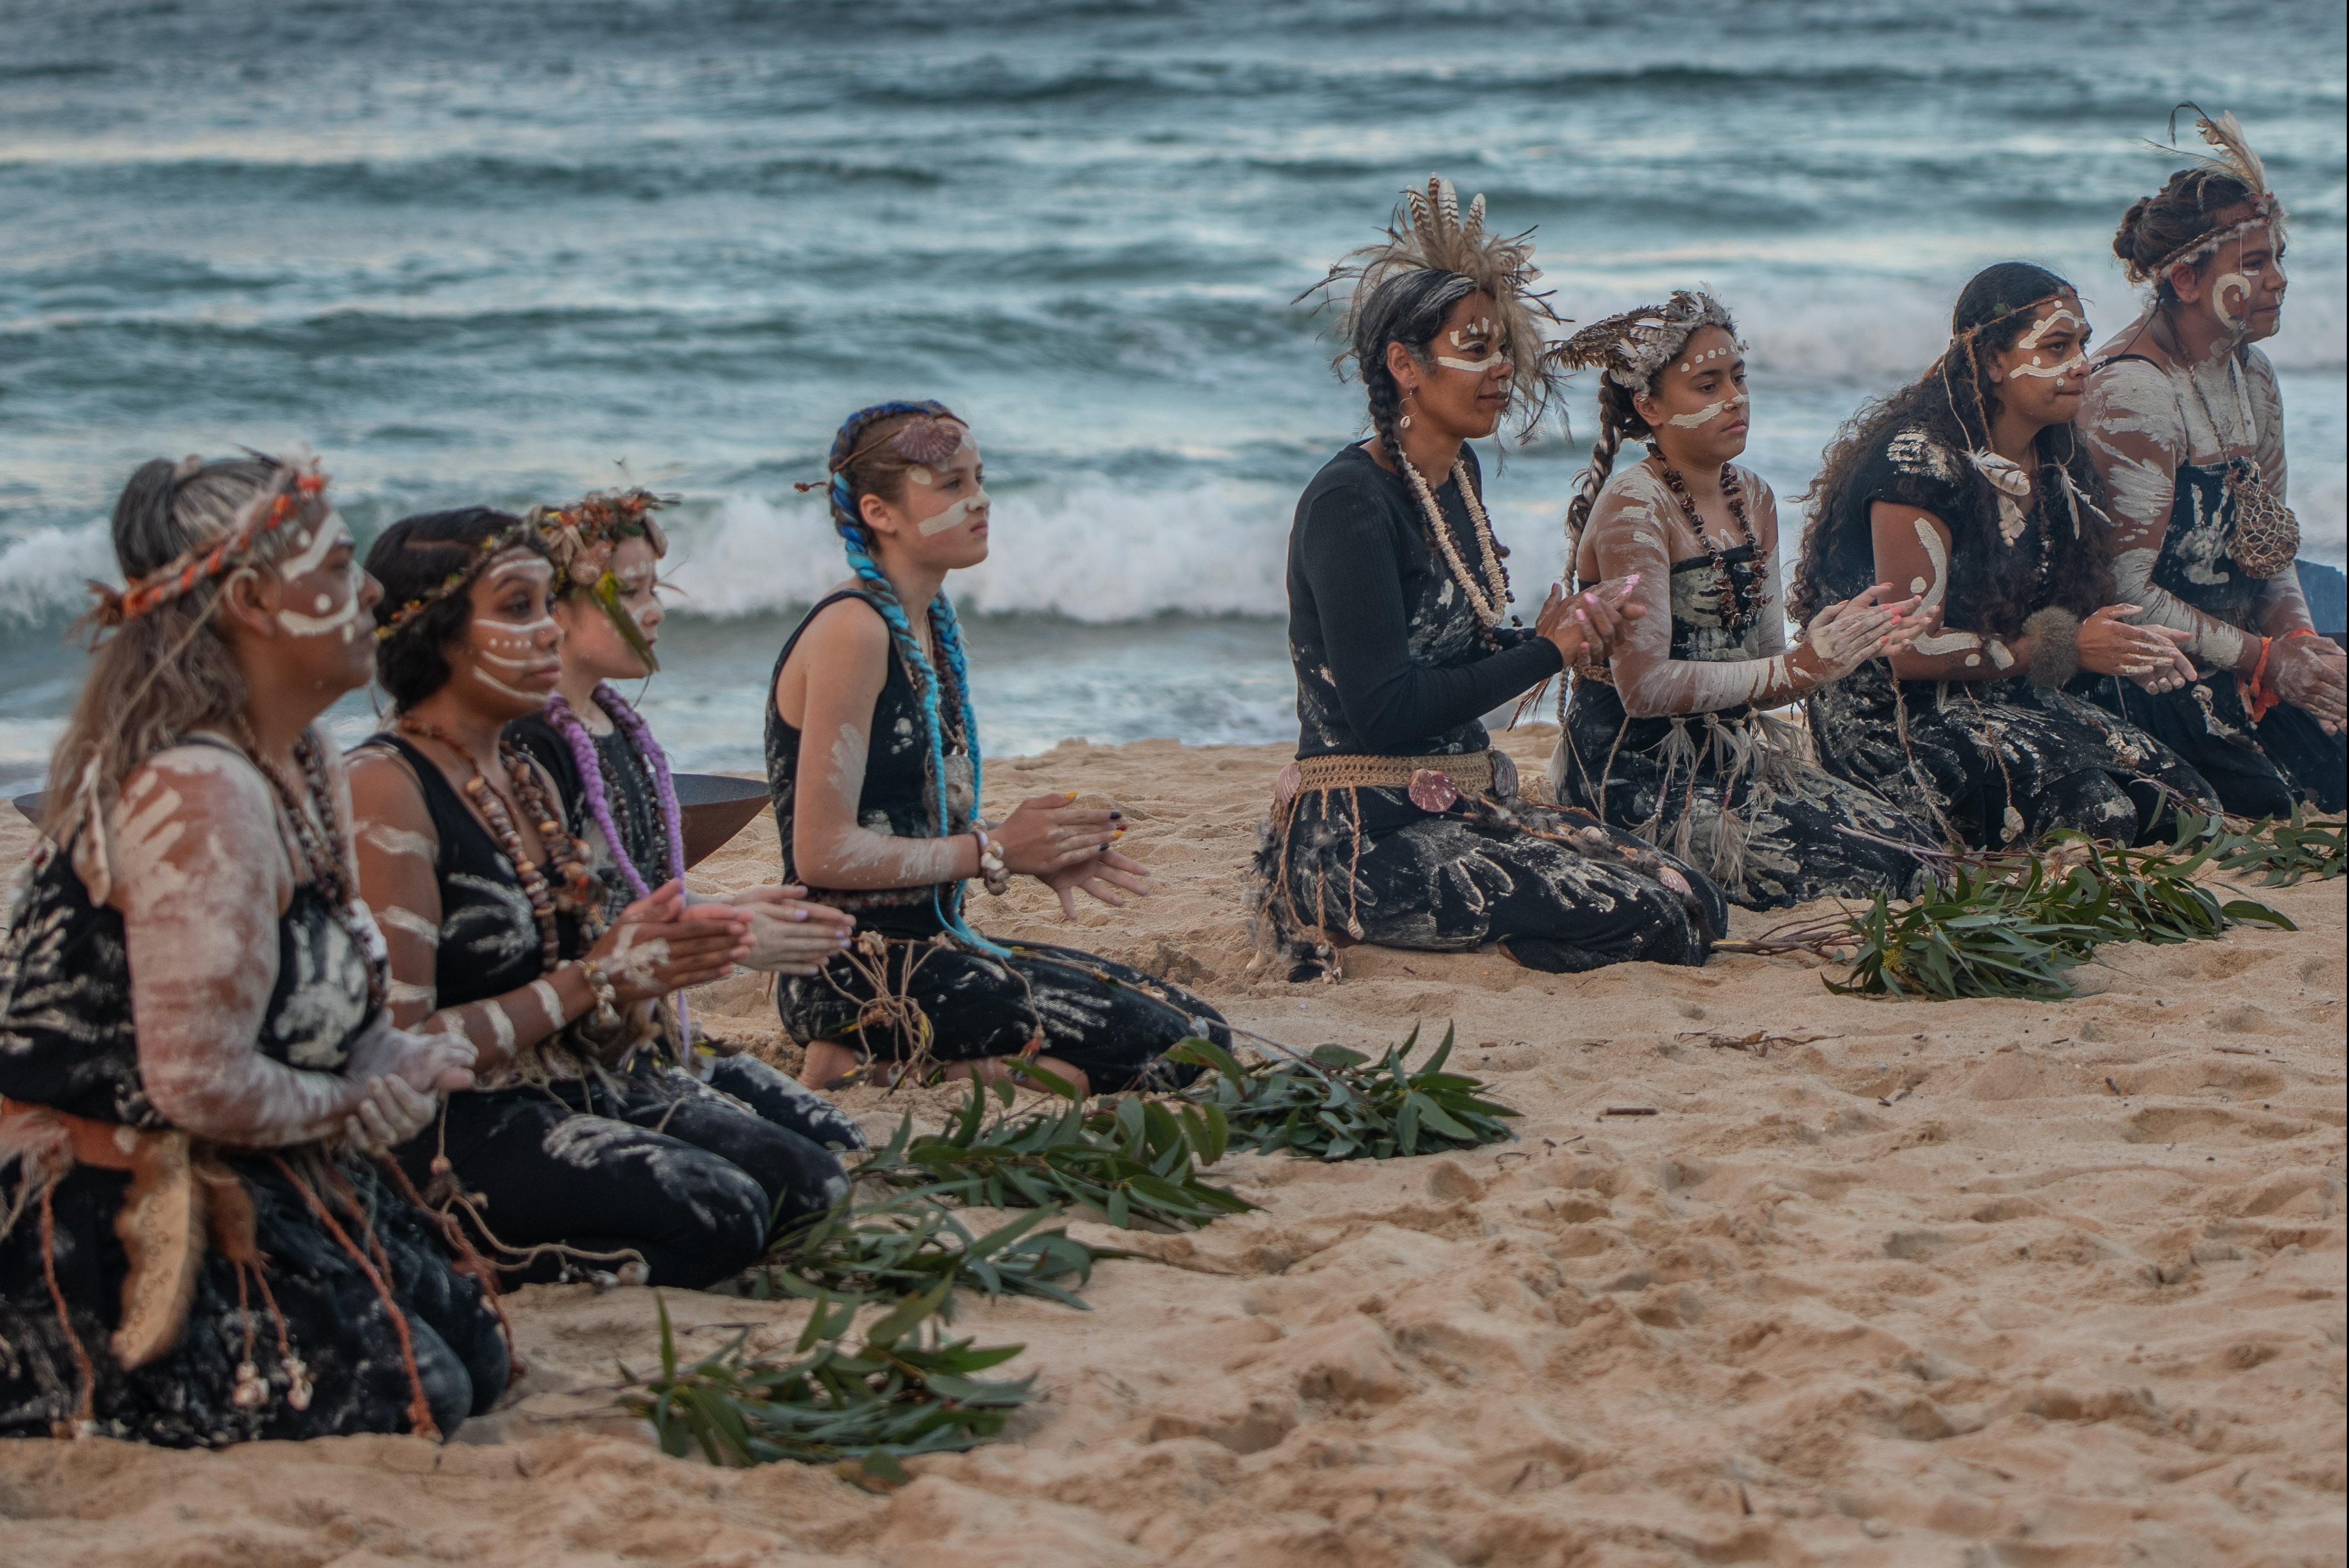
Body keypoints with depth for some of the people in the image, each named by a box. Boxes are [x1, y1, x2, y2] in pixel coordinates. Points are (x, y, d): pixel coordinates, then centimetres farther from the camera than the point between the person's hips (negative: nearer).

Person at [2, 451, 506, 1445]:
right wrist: (359, 1101, -9)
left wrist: (400, 1067, -8)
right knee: (406, 1397, -15)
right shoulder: (201, 798, -25)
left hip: (250, 1181, 10)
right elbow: (202, 1083, -27)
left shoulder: (303, 767, 7)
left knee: (473, 1357, 9)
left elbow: (330, 1007, 15)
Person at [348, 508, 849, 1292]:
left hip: (577, 1094, 9)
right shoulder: (386, 791, -13)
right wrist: (590, 980, -13)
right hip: (450, 1131, -9)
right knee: (719, 1212, -26)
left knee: (813, 1182, -7)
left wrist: (644, 958, -6)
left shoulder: (527, 780, 15)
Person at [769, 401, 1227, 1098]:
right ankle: (871, 1068, -10)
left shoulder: (931, 624, 15)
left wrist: (1038, 848, 2)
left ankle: (885, 1065, 0)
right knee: (1161, 1047, -16)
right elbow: (824, 852, -20)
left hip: (934, 944, 10)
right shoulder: (852, 631, -14)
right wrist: (997, 850, -12)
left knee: (1202, 1031, 4)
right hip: (859, 969, -10)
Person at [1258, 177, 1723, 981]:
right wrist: (1544, 653, -13)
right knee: (1658, 915, -21)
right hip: (1370, 838, -10)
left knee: (1695, 897, -5)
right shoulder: (1350, 502, -16)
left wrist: (1543, 636, 0)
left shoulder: (1457, 475, 14)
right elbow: (1382, 708, -23)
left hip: (1464, 808, 10)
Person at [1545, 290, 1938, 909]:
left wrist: (1846, 645, -11)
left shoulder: (1752, 498, 11)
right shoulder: (1634, 507, -16)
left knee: (1913, 848, -4)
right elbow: (1645, 687, -22)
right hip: (1636, 772, -8)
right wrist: (1798, 667, -21)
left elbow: (1760, 674, 9)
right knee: (1877, 873, -14)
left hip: (1732, 756, 8)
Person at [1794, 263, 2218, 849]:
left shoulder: (2055, 465, 10)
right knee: (2092, 810, -29)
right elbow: (1911, 651, -19)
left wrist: (2128, 645, -2)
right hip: (1900, 720, -8)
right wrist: (2066, 649, -16)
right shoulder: (1920, 462, -17)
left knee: (2182, 795, -14)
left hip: (2017, 704, 8)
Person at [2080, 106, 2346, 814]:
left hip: (2238, 662, 8)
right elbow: (2126, 589, -20)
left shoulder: (2254, 378, 10)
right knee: (2269, 805, -20)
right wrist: (2265, 657, -18)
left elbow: (2268, 545, 15)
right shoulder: (2130, 393, -18)